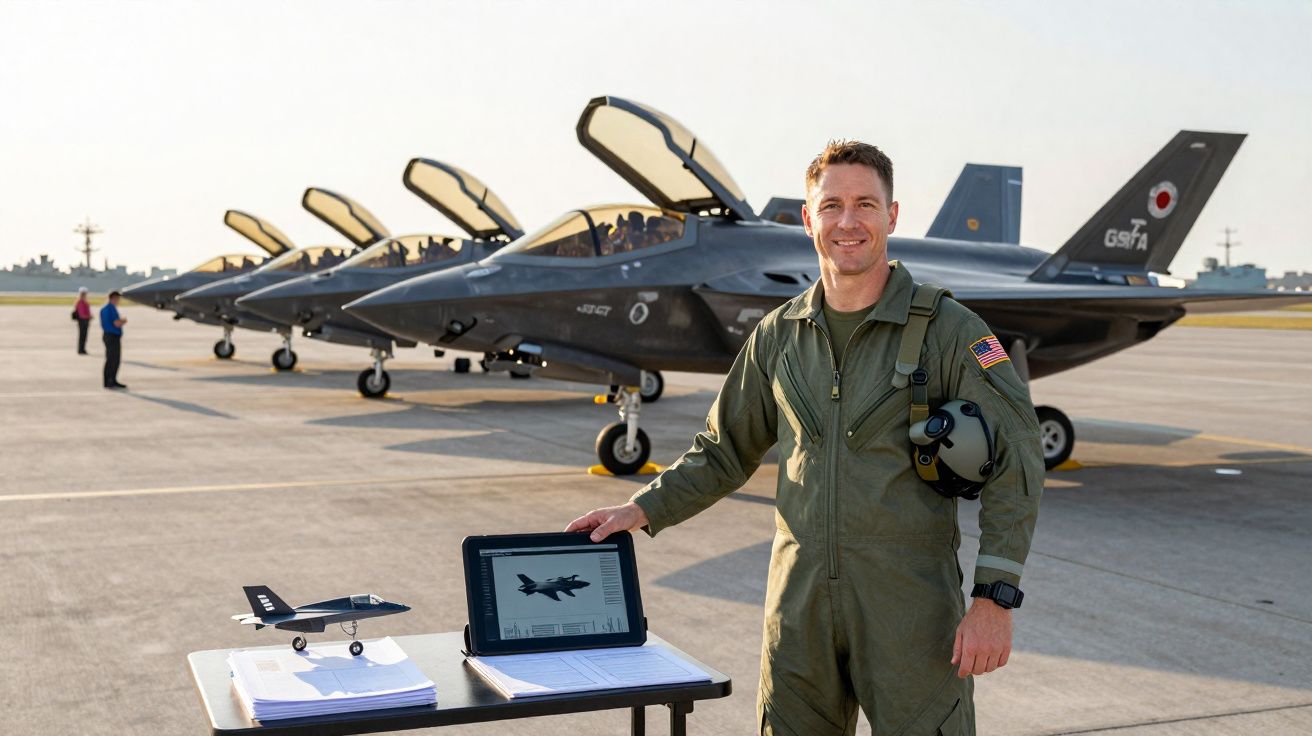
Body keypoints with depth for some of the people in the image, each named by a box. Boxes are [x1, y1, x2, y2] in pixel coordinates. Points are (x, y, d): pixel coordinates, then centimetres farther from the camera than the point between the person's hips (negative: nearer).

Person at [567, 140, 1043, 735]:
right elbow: (724, 451, 17)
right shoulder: (779, 336, 7)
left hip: (910, 604, -4)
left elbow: (1014, 463, -9)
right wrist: (641, 511, 6)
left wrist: (995, 599, -14)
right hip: (800, 599, 4)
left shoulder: (950, 331, -6)